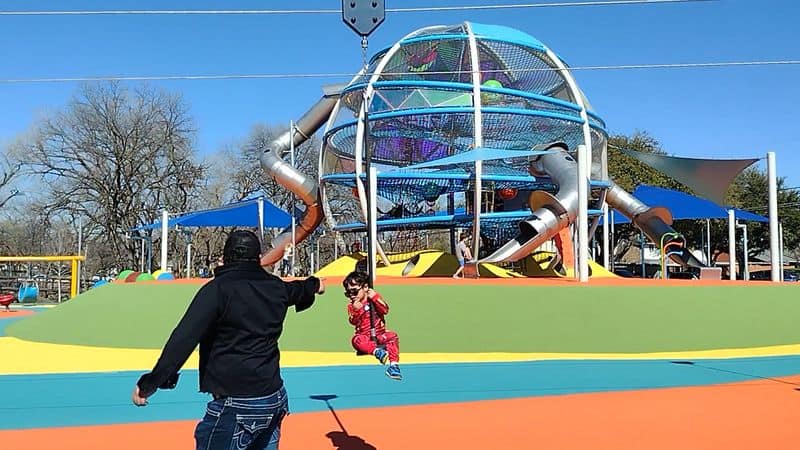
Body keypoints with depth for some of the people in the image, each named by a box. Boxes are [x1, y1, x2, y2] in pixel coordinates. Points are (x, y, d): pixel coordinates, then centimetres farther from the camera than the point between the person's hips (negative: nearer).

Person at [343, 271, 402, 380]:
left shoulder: (375, 297, 5)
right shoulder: (351, 306, 5)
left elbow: (385, 310, -11)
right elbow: (353, 322, -9)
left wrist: (375, 298, -17)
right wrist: (356, 310, -25)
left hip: (380, 334, 1)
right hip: (364, 336, 0)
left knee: (393, 336, -29)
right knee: (356, 340, -33)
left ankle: (394, 365, -40)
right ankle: (377, 351, -54)